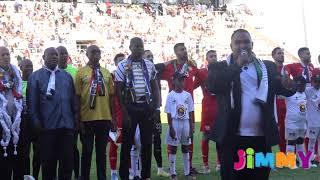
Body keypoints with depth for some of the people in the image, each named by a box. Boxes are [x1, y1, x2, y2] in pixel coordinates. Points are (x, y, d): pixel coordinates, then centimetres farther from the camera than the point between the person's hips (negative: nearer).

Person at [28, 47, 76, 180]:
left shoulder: (67, 76, 14)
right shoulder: (35, 77, 5)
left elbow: (73, 100, 13)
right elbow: (32, 102, -1)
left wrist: (75, 120, 7)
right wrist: (36, 122, -8)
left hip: (67, 125, 3)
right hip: (47, 126, -3)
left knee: (68, 161, 3)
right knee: (48, 161, 5)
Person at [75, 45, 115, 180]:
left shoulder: (106, 73, 10)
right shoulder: (81, 72, 0)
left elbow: (111, 96, 12)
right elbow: (77, 97, -2)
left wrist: (113, 117, 8)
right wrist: (78, 119, -6)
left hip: (104, 118, 3)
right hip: (87, 118, -3)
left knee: (102, 151, 10)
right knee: (87, 151, 4)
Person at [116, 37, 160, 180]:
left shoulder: (149, 65, 8)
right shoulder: (122, 66, -3)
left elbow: (155, 88, 12)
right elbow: (119, 91, -5)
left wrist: (156, 107, 1)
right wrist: (125, 112, -11)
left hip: (147, 107, 4)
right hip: (131, 107, -3)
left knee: (147, 142, 7)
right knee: (127, 142, 1)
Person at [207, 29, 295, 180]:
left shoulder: (268, 67, 12)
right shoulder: (220, 67, 3)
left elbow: (282, 88, 7)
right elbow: (212, 86, -15)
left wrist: (289, 86, -17)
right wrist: (237, 65, -18)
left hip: (261, 137, 2)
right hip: (231, 137, -2)